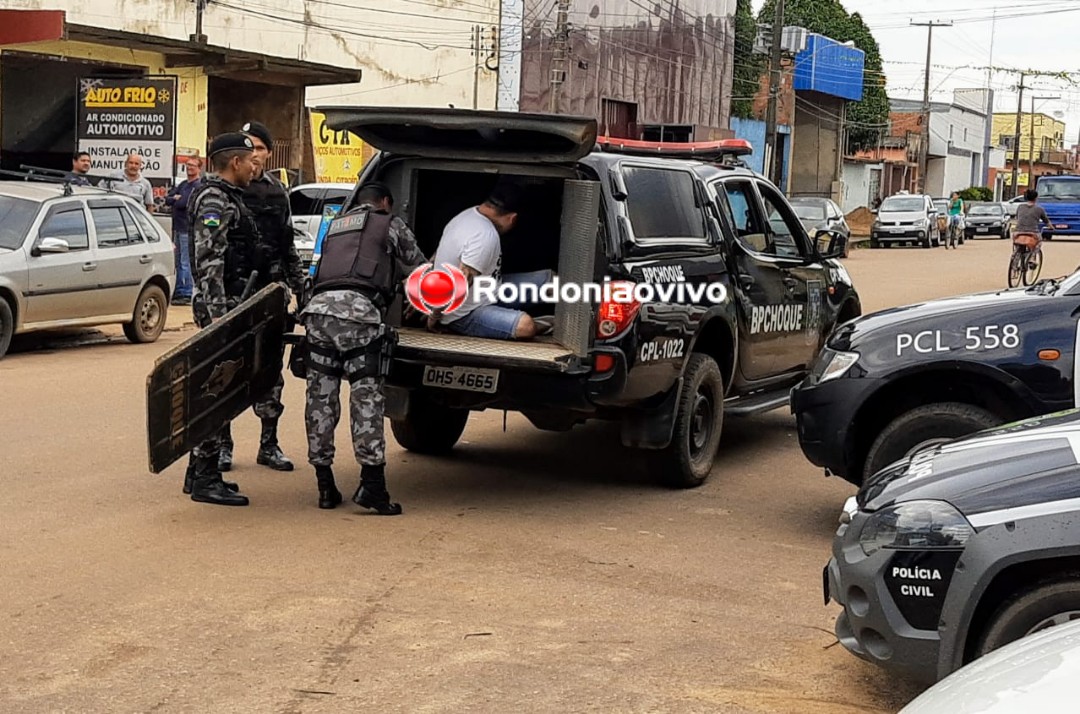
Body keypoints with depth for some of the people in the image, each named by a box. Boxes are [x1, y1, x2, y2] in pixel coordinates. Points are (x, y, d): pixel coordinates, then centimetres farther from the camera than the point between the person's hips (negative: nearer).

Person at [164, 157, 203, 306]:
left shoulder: (199, 186, -10)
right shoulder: (183, 184, 18)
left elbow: (183, 203, -18)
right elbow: (167, 199, 11)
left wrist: (175, 199, 2)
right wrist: (176, 198, -8)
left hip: (188, 228, -9)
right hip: (178, 226, 9)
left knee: (186, 263, -8)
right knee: (178, 261, 13)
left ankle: (187, 294, -5)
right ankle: (179, 292, 21)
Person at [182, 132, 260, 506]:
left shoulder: (228, 198, 19)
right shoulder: (214, 200, -13)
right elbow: (208, 260, -22)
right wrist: (217, 313, -27)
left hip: (228, 306, 11)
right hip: (219, 306, -11)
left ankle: (200, 471, 21)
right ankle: (205, 479, -7)